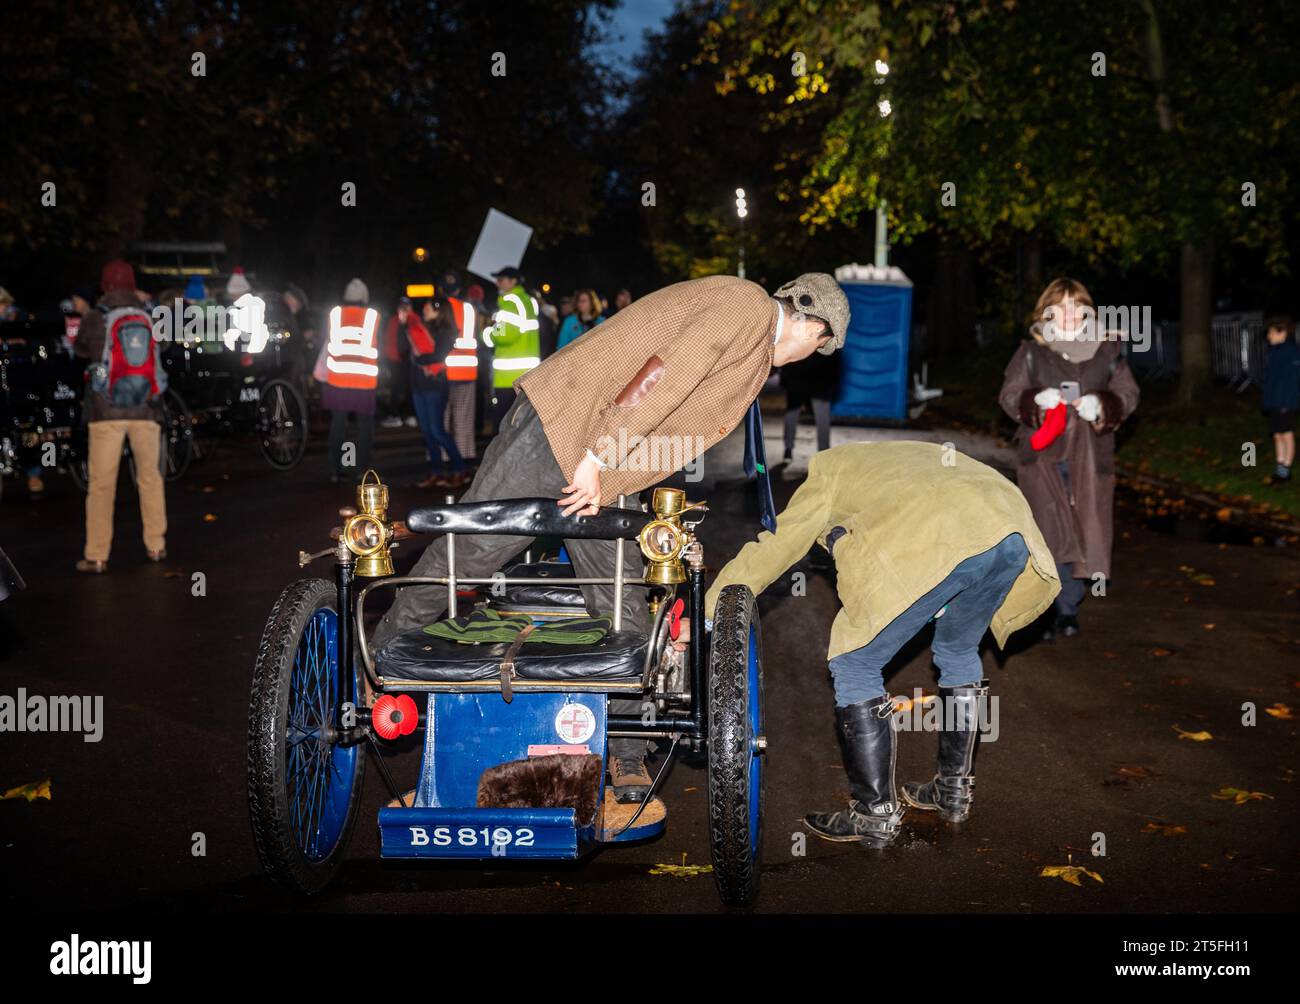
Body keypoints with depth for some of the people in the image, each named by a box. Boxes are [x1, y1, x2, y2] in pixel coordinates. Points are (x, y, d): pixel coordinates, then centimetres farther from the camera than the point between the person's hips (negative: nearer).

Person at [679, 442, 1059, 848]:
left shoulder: (829, 468, 28)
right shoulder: (905, 453, 42)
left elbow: (774, 548, 23)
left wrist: (704, 616, 27)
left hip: (939, 546, -7)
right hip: (1013, 532, 7)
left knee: (854, 666, 9)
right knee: (958, 651, 30)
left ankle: (876, 814, 12)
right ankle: (955, 790, 38)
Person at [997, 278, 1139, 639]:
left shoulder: (1107, 351, 7)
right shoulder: (1030, 353, 4)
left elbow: (1128, 394, 7)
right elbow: (1009, 395, 2)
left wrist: (1102, 404, -14)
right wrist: (1037, 400, -18)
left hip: (1089, 457, 2)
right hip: (1042, 455, -2)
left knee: (1085, 533, 4)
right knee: (1048, 532, -6)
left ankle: (1068, 609, 17)